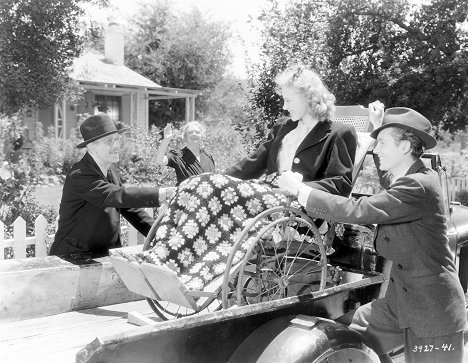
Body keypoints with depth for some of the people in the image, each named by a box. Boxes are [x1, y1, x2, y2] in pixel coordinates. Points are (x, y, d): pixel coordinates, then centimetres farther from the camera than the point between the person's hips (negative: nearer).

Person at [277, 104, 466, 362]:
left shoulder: (418, 187, -24)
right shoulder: (409, 177, 5)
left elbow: (357, 211, -30)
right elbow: (388, 181, 30)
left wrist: (299, 190, -21)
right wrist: (379, 127, 22)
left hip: (432, 311, -9)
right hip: (403, 299, 9)